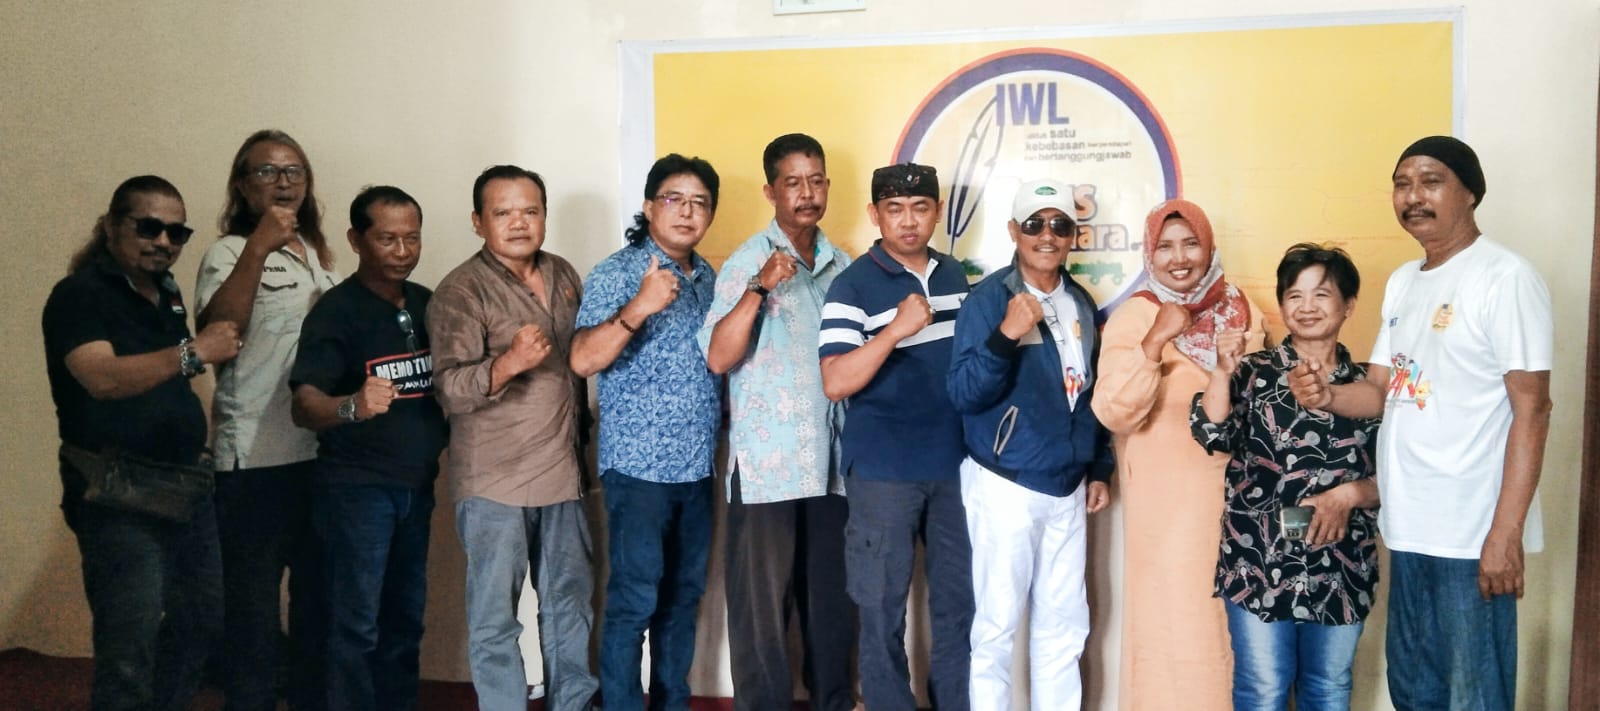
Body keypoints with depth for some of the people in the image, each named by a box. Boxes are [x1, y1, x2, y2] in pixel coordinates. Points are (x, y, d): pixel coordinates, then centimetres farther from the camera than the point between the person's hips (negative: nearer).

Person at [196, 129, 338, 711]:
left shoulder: (317, 253, 14)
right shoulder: (231, 254, -5)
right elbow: (217, 333, -23)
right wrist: (258, 248, -27)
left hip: (323, 449, 7)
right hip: (257, 457, -6)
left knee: (318, 592, 16)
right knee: (253, 601, 1)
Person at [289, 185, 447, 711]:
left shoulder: (426, 303, 7)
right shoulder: (336, 311, -12)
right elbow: (304, 406, -22)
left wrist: (446, 437, 2)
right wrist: (351, 406, -42)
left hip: (417, 485, 6)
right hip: (357, 487, -6)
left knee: (405, 619, 14)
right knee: (357, 624, -3)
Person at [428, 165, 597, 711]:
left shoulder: (564, 276, 8)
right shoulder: (461, 290, -11)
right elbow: (449, 390, -19)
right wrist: (509, 363, -35)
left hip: (563, 473, 6)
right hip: (494, 481, -6)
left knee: (572, 601, 16)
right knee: (495, 615, 3)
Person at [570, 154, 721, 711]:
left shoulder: (707, 276, 10)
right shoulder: (616, 273, -10)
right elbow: (582, 361, -22)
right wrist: (638, 307, -34)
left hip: (697, 467, 7)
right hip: (638, 467, -6)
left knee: (684, 595, 14)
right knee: (633, 601, -2)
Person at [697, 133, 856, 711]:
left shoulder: (841, 265, 11)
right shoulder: (747, 262, -5)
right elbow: (718, 358, -16)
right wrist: (760, 289, -27)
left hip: (832, 461, 5)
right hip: (767, 463, -5)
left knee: (833, 597, 13)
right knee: (763, 602, 3)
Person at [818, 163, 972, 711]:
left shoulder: (955, 276, 8)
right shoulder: (853, 285, -10)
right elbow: (835, 383, -18)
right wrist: (897, 329, -28)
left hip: (954, 466, 5)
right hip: (884, 472, -5)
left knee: (959, 601, 14)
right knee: (884, 609, 6)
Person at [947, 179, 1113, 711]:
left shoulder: (1081, 303, 8)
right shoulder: (988, 299, -11)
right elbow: (964, 394, -19)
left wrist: (1099, 468, 16)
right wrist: (1005, 337, -33)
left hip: (1067, 488, 6)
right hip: (1006, 486, -6)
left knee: (1063, 624, 15)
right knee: (998, 624, 2)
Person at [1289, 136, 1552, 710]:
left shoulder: (1506, 278, -10)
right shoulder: (1402, 281, 13)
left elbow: (1532, 409, -14)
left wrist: (1505, 533, -19)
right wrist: (1327, 396, -8)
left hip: (1474, 532, -8)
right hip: (1409, 525, 8)